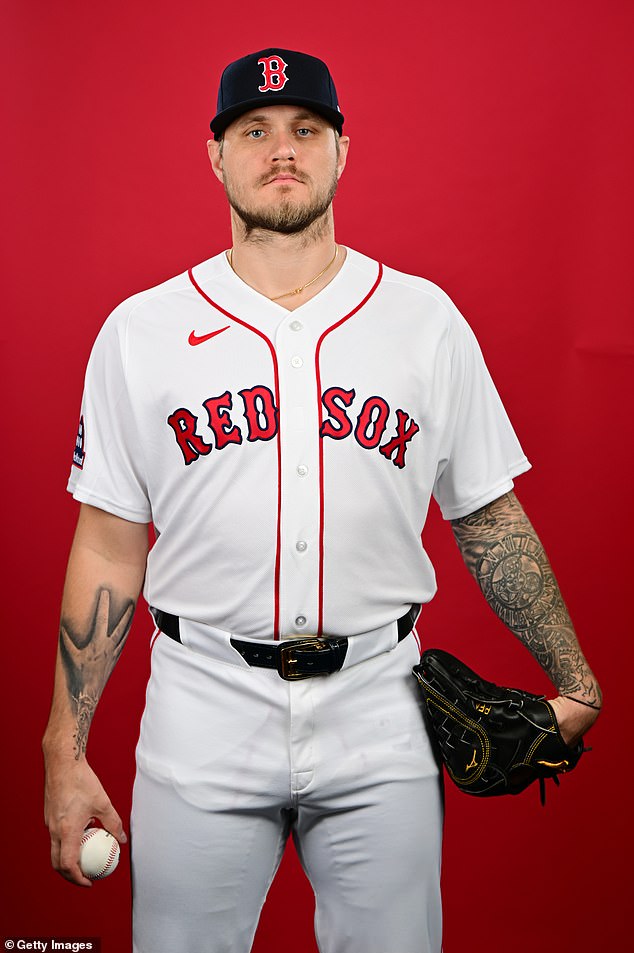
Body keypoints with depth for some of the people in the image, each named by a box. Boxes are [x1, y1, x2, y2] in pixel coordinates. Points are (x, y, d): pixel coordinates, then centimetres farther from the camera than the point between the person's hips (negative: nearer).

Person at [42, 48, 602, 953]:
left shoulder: (427, 319, 3)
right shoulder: (139, 330, 2)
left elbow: (488, 519, 8)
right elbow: (108, 549, 2)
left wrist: (575, 682, 5)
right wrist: (66, 754, 0)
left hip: (380, 711, 1)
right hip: (202, 710, 0)